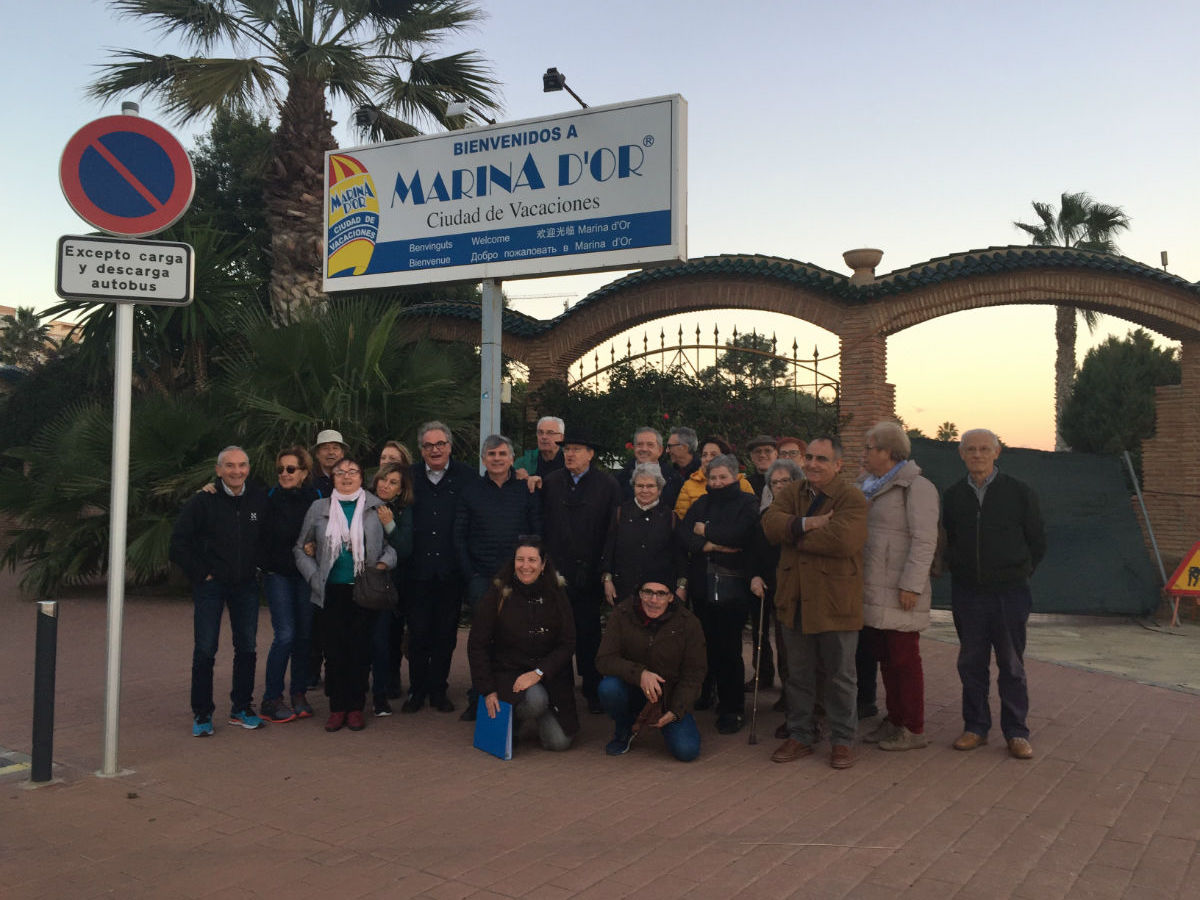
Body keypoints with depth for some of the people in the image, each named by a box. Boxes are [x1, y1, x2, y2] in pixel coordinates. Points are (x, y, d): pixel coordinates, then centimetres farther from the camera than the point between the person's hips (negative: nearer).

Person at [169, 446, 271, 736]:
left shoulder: (259, 500, 2)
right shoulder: (203, 501, -8)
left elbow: (268, 537, 17)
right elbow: (179, 543, -5)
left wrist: (257, 567, 8)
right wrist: (200, 573, -7)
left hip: (246, 585, 4)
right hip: (211, 585, -3)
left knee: (247, 648, 7)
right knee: (205, 650, -2)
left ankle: (241, 709, 20)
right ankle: (202, 714, 10)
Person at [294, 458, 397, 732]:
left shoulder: (377, 507, 5)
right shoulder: (319, 509, 8)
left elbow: (393, 543, 9)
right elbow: (300, 548, 15)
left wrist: (383, 563, -8)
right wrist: (314, 575, 5)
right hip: (333, 591, 1)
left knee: (360, 648, 0)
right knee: (334, 650, 0)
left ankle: (356, 708, 12)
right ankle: (337, 708, 12)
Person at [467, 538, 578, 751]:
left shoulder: (556, 595, 0)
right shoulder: (498, 595, -6)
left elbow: (567, 644, -3)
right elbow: (477, 645, -3)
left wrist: (538, 673, -17)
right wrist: (488, 690, -9)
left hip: (550, 676, 2)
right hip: (507, 672, -2)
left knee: (559, 742, -10)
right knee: (536, 700, -33)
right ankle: (513, 718, 1)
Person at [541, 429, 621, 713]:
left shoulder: (607, 484, 1)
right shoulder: (550, 483, 7)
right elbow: (542, 526, 8)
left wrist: (606, 569, -6)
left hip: (590, 573, -1)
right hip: (556, 571, 2)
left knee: (588, 633, 4)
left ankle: (592, 691, 16)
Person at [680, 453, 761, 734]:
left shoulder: (747, 504, 1)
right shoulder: (702, 503, 15)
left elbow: (737, 534, -16)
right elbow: (684, 532, 1)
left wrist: (705, 531, -4)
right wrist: (709, 545, -14)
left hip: (732, 587, -4)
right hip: (702, 584, 4)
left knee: (729, 648, -3)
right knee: (707, 643, 9)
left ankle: (732, 709, 6)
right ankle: (702, 694, 27)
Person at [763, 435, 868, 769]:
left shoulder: (852, 498, -10)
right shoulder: (790, 493, 8)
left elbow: (842, 539, -27)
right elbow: (770, 523, -8)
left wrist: (794, 534, -14)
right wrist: (808, 523, -23)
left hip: (835, 601, -5)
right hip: (795, 600, 5)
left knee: (839, 676, 9)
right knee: (798, 675, 15)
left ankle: (842, 740, 23)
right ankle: (800, 736, 28)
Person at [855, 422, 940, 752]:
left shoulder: (916, 487, -9)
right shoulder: (868, 486, 16)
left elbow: (924, 540, -15)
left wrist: (911, 585, -20)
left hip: (899, 592, -8)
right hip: (872, 589, 8)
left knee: (904, 659, -1)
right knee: (884, 657, 13)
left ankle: (913, 730, 9)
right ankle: (894, 721, 24)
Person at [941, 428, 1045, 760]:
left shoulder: (1020, 492, -1)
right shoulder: (952, 496, 6)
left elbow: (1037, 541, 6)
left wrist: (1019, 573, 4)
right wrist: (957, 569, 7)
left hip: (1009, 593, -2)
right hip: (967, 593, 2)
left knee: (1012, 664, 5)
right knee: (971, 663, 8)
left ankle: (1016, 732, 16)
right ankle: (975, 727, 20)